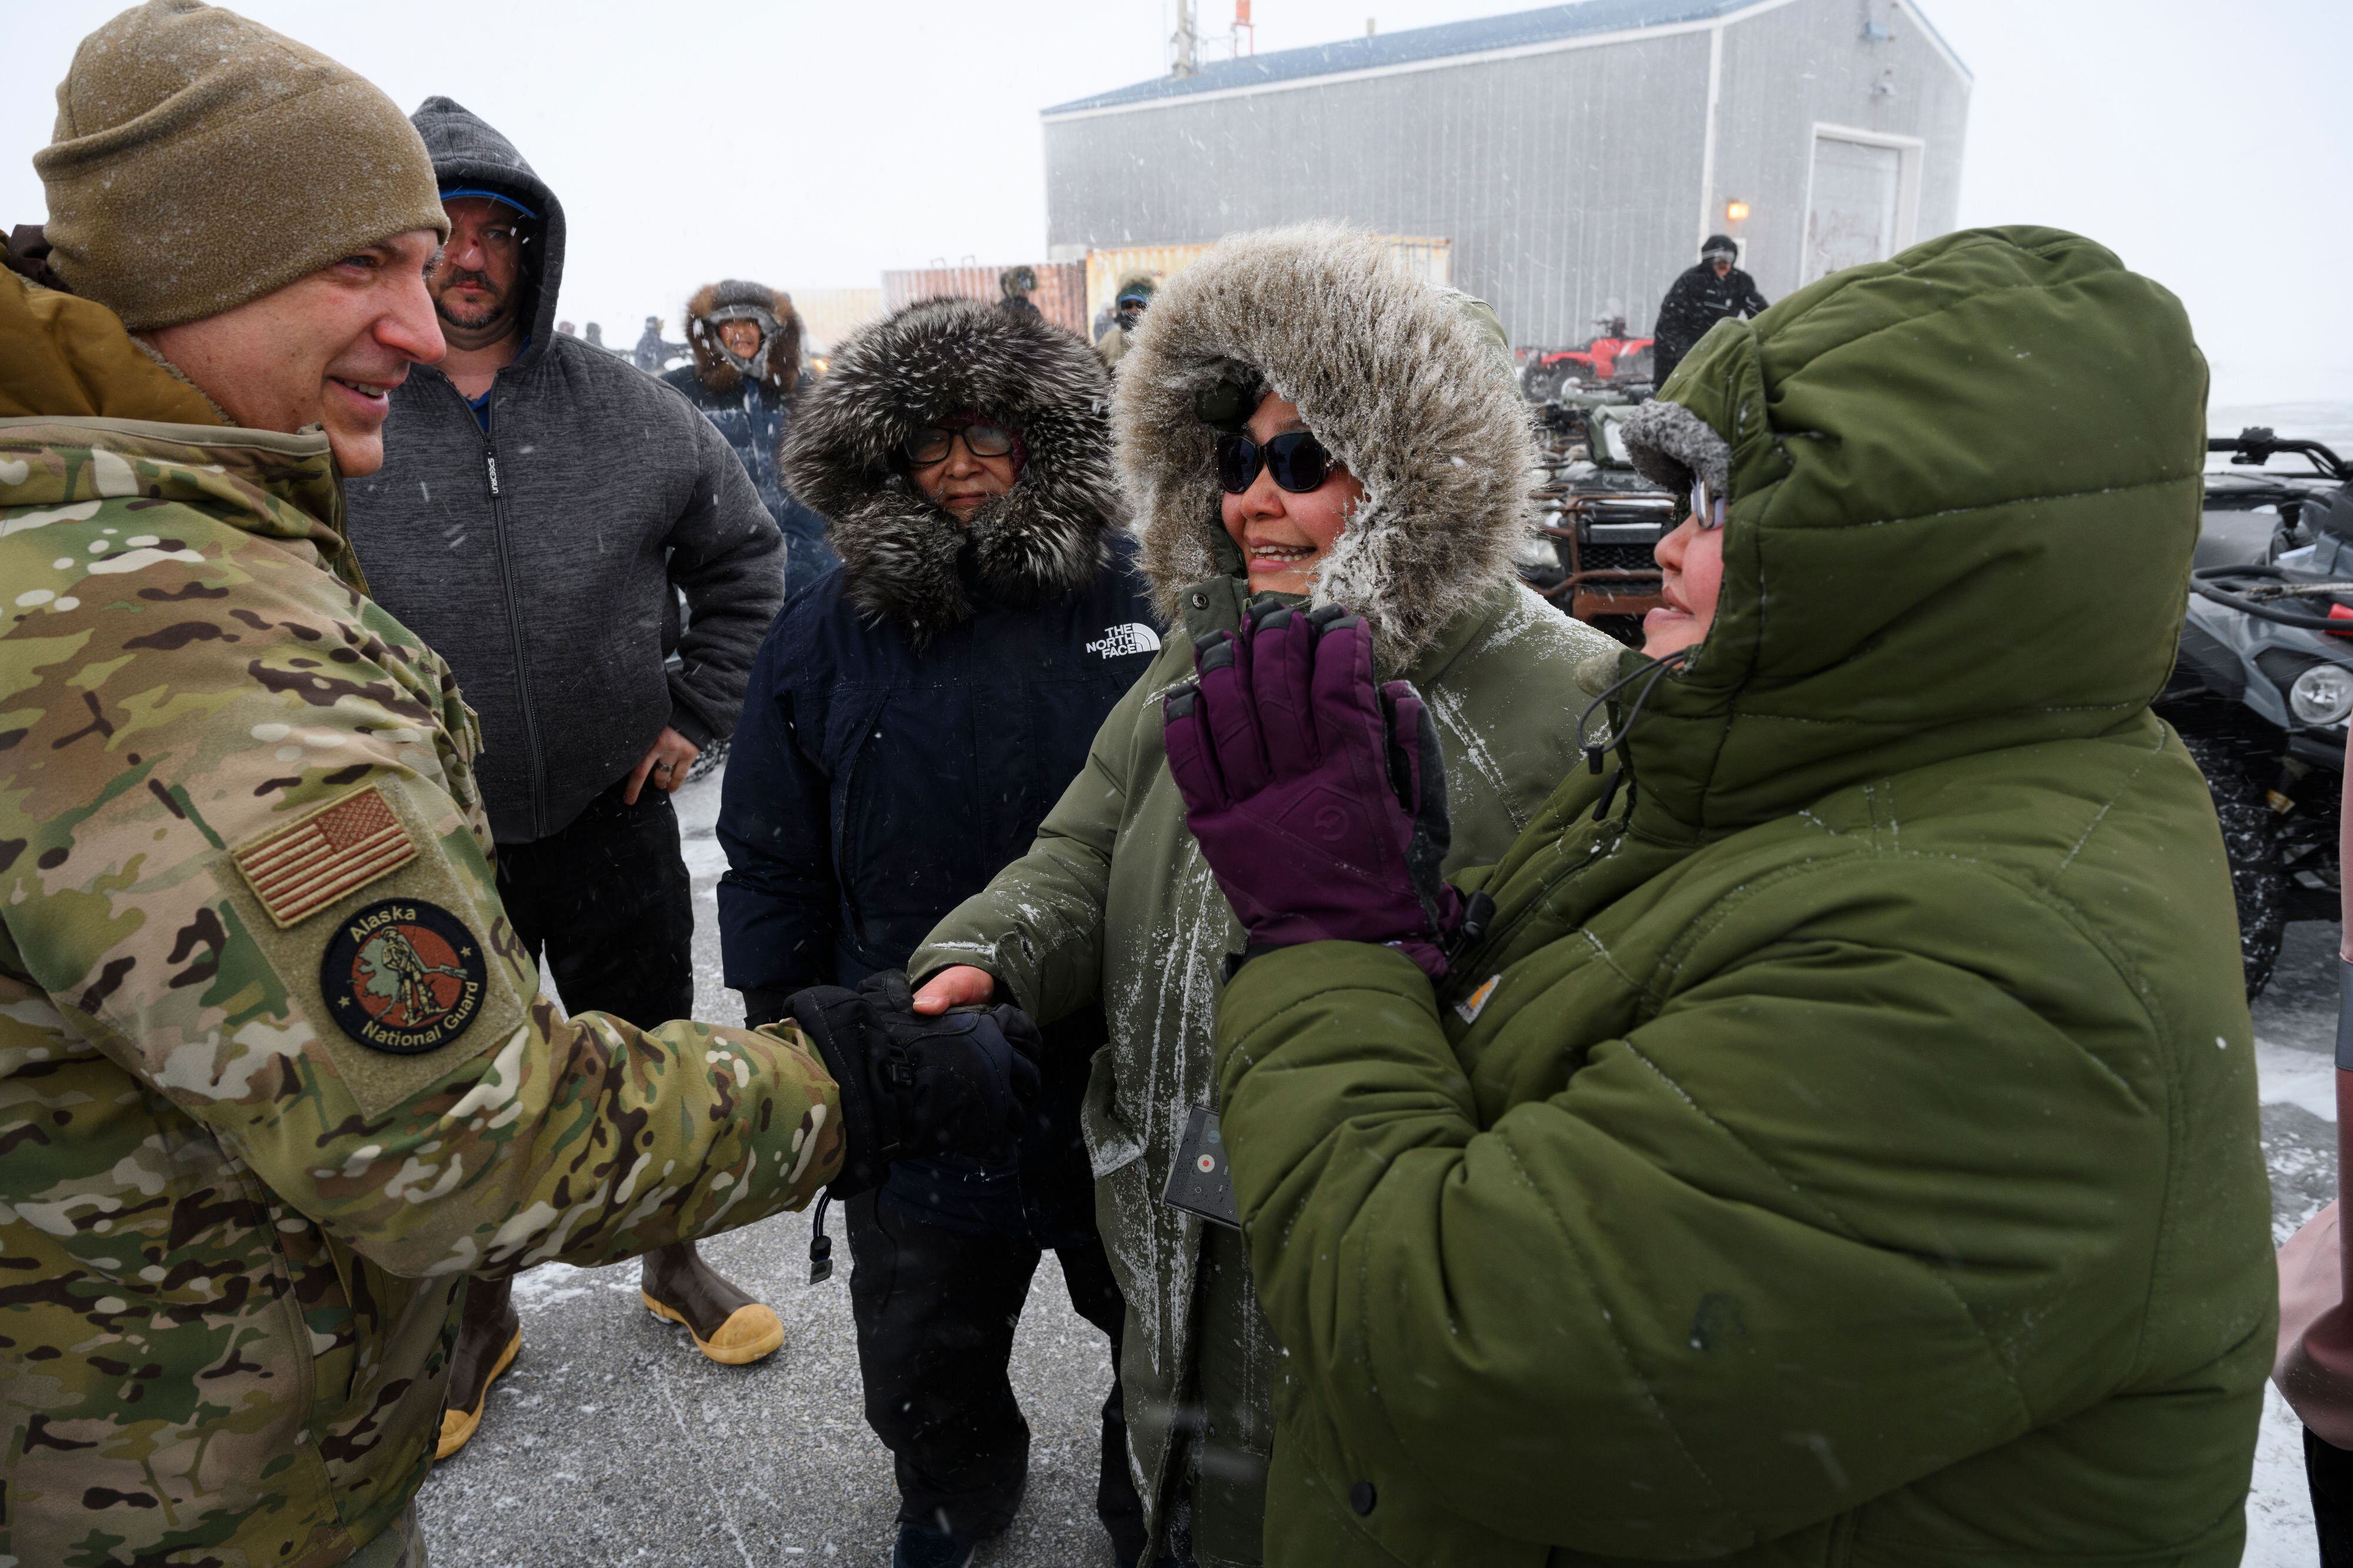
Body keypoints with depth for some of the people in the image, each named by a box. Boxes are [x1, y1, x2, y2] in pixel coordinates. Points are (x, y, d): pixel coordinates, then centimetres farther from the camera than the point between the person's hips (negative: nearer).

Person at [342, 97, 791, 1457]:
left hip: (612, 819, 1)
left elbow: (747, 560, 8)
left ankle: (675, 1262, 42)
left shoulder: (632, 411, -4)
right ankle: (482, 1315, 41)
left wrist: (697, 716, 2)